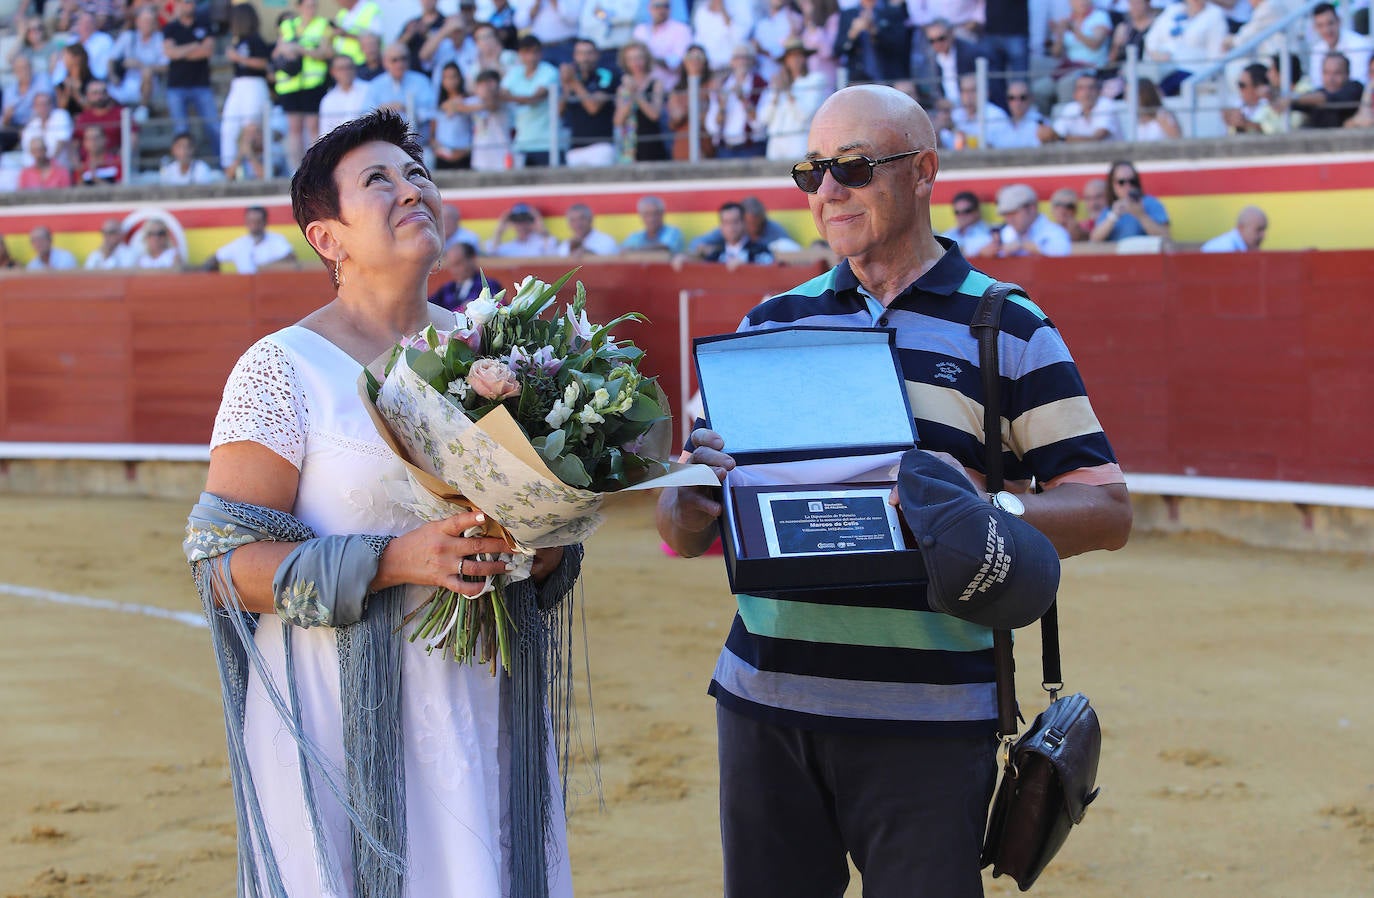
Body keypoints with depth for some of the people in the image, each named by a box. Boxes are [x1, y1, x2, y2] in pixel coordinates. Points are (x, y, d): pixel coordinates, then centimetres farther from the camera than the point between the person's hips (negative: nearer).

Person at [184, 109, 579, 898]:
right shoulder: (283, 371, -7)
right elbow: (227, 564, -11)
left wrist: (547, 549, -6)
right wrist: (394, 561, -21)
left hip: (481, 709, 5)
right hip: (346, 732, -5)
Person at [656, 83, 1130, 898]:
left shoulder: (1010, 332, 4)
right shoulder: (773, 325, 14)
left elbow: (1107, 509, -2)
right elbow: (683, 534, 14)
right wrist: (692, 501, -11)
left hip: (928, 722, -3)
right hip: (765, 706, 3)